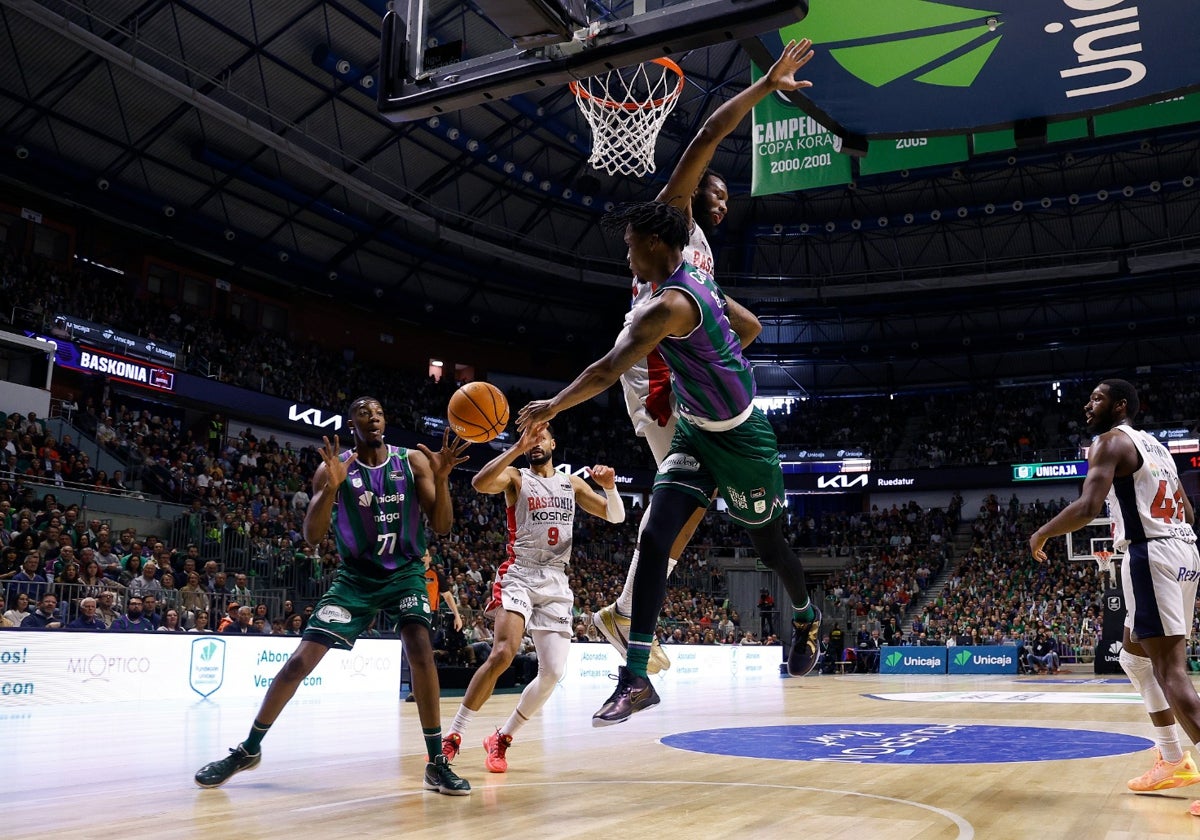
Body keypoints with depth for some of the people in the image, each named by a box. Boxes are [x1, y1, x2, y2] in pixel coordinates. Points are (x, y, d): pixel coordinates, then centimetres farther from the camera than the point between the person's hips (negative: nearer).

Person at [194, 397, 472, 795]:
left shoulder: (413, 461, -7)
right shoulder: (334, 467, -8)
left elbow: (442, 527, -10)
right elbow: (311, 537, -15)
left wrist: (441, 479, -28)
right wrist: (331, 487, -31)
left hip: (405, 573, 0)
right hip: (355, 576, 0)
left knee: (420, 649, -23)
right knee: (301, 660, -5)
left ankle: (437, 762, -13)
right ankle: (248, 749, 15)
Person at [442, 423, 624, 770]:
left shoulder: (573, 484, 16)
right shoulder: (516, 477, 3)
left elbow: (616, 516, 13)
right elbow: (479, 483, -20)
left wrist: (610, 486, -7)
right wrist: (518, 447, -28)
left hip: (556, 583, 5)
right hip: (519, 576, -4)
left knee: (553, 672, -5)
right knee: (503, 653, -25)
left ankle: (501, 738, 13)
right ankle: (453, 735, -13)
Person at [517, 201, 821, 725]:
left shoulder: (668, 306, -27)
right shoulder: (698, 281, 2)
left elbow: (606, 373, -31)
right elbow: (749, 326, 17)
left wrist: (551, 408, -19)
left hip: (740, 440, -8)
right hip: (696, 432, 8)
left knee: (768, 543, 14)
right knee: (654, 537, -9)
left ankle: (806, 619, 47)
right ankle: (637, 677, -11)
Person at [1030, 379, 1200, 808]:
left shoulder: (1111, 441, -6)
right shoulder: (1153, 445, 22)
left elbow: (1088, 506, -20)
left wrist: (1043, 534, -6)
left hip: (1151, 554, -10)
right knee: (1134, 655, 22)